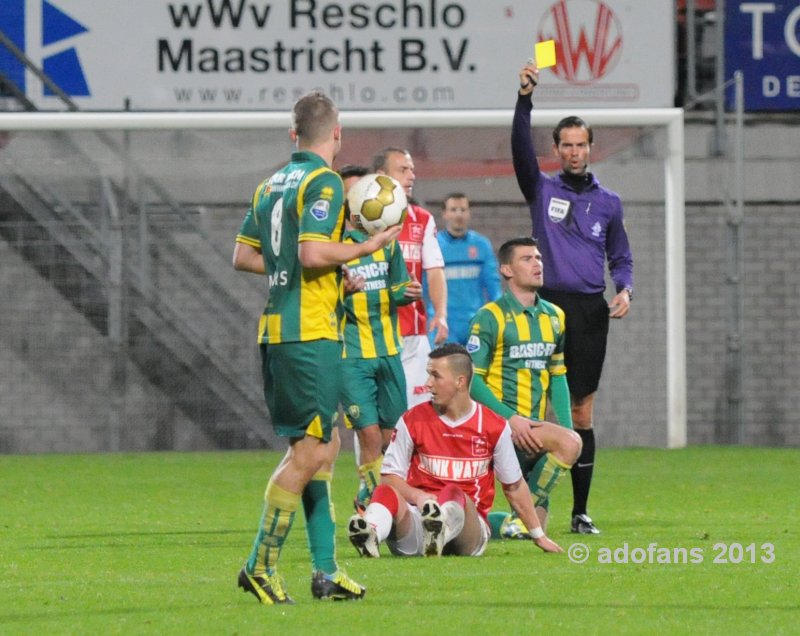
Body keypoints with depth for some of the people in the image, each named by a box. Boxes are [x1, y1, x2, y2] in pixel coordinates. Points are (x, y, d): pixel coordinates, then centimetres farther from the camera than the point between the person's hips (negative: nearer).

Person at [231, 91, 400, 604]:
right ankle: (261, 566, -6)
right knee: (310, 452, -6)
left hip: (276, 331, 9)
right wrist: (366, 248, -7)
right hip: (311, 331, -9)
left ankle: (326, 569, 12)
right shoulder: (322, 182, -10)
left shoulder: (272, 184, 15)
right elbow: (313, 252, -22)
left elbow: (243, 255, 18)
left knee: (323, 446, 13)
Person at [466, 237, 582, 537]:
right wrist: (511, 418, -22)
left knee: (536, 525, 1)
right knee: (569, 444, -31)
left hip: (533, 431, 7)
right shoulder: (490, 317, -7)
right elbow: (472, 379, -12)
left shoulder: (554, 317, 15)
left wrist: (565, 425, 8)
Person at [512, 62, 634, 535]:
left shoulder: (608, 202, 14)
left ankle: (581, 511, 7)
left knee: (582, 412, 3)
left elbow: (621, 257, 19)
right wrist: (525, 99, -21)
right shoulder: (542, 190, 7)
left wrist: (625, 289, -2)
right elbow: (521, 149, -9)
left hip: (592, 313, 2)